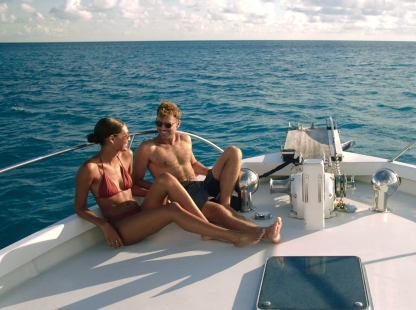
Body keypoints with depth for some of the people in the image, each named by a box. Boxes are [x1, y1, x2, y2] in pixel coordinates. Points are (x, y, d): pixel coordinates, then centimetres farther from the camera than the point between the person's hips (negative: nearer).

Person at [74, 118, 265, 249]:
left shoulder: (126, 155, 6)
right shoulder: (90, 168, -14)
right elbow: (79, 208, -7)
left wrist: (155, 189, 2)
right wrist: (104, 225, -20)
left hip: (140, 215, 6)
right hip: (121, 229, -6)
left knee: (166, 179, -22)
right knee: (172, 209, -30)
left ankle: (208, 229, -23)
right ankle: (234, 237, -29)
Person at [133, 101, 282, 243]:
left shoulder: (185, 139, 16)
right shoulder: (147, 148, -1)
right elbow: (137, 180, 0)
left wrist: (217, 173, 16)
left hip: (202, 186, 7)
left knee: (233, 152, -6)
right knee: (216, 210, -37)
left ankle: (225, 202, -20)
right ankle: (263, 232, -48)